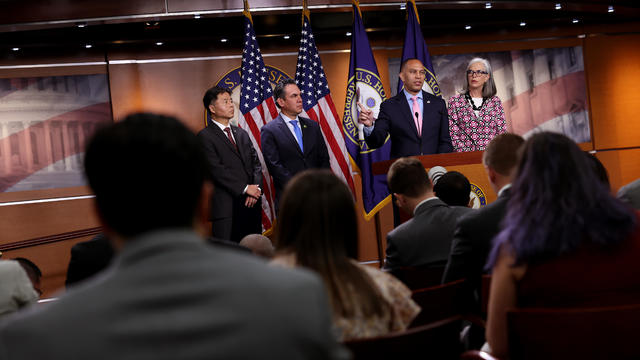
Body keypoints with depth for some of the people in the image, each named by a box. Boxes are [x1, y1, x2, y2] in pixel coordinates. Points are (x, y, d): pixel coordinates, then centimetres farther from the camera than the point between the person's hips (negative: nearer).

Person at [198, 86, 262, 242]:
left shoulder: (242, 134, 19)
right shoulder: (205, 136, -3)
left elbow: (256, 163, 14)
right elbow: (216, 170, -12)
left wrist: (256, 189, -4)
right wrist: (245, 188, -13)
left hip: (251, 204, 6)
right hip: (226, 208, -6)